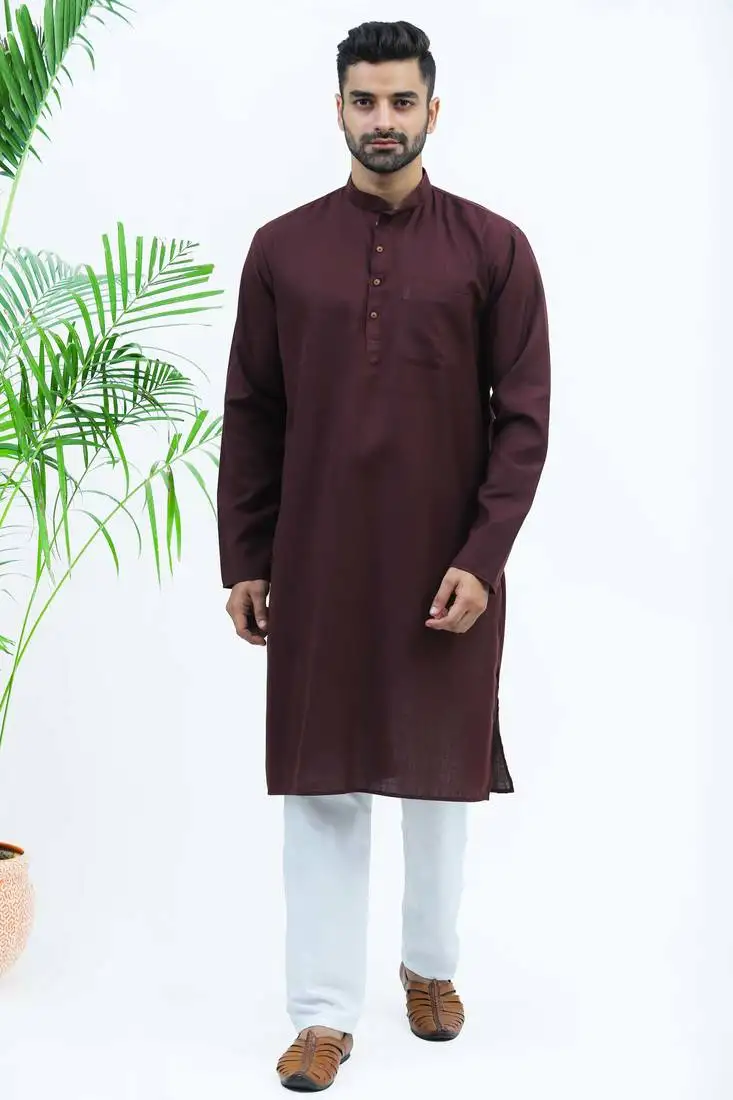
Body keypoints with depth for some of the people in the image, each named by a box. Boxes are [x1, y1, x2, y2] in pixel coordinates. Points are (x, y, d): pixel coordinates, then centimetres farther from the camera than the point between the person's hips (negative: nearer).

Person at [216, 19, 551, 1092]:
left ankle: (432, 964, 34)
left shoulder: (493, 248, -2)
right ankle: (325, 1013, 12)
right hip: (317, 560, 1)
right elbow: (250, 416, 5)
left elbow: (523, 417, -4)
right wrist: (242, 560, 2)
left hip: (447, 562, -1)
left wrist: (482, 556, -12)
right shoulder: (282, 248, 3)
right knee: (320, 780, 3)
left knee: (440, 767, 12)